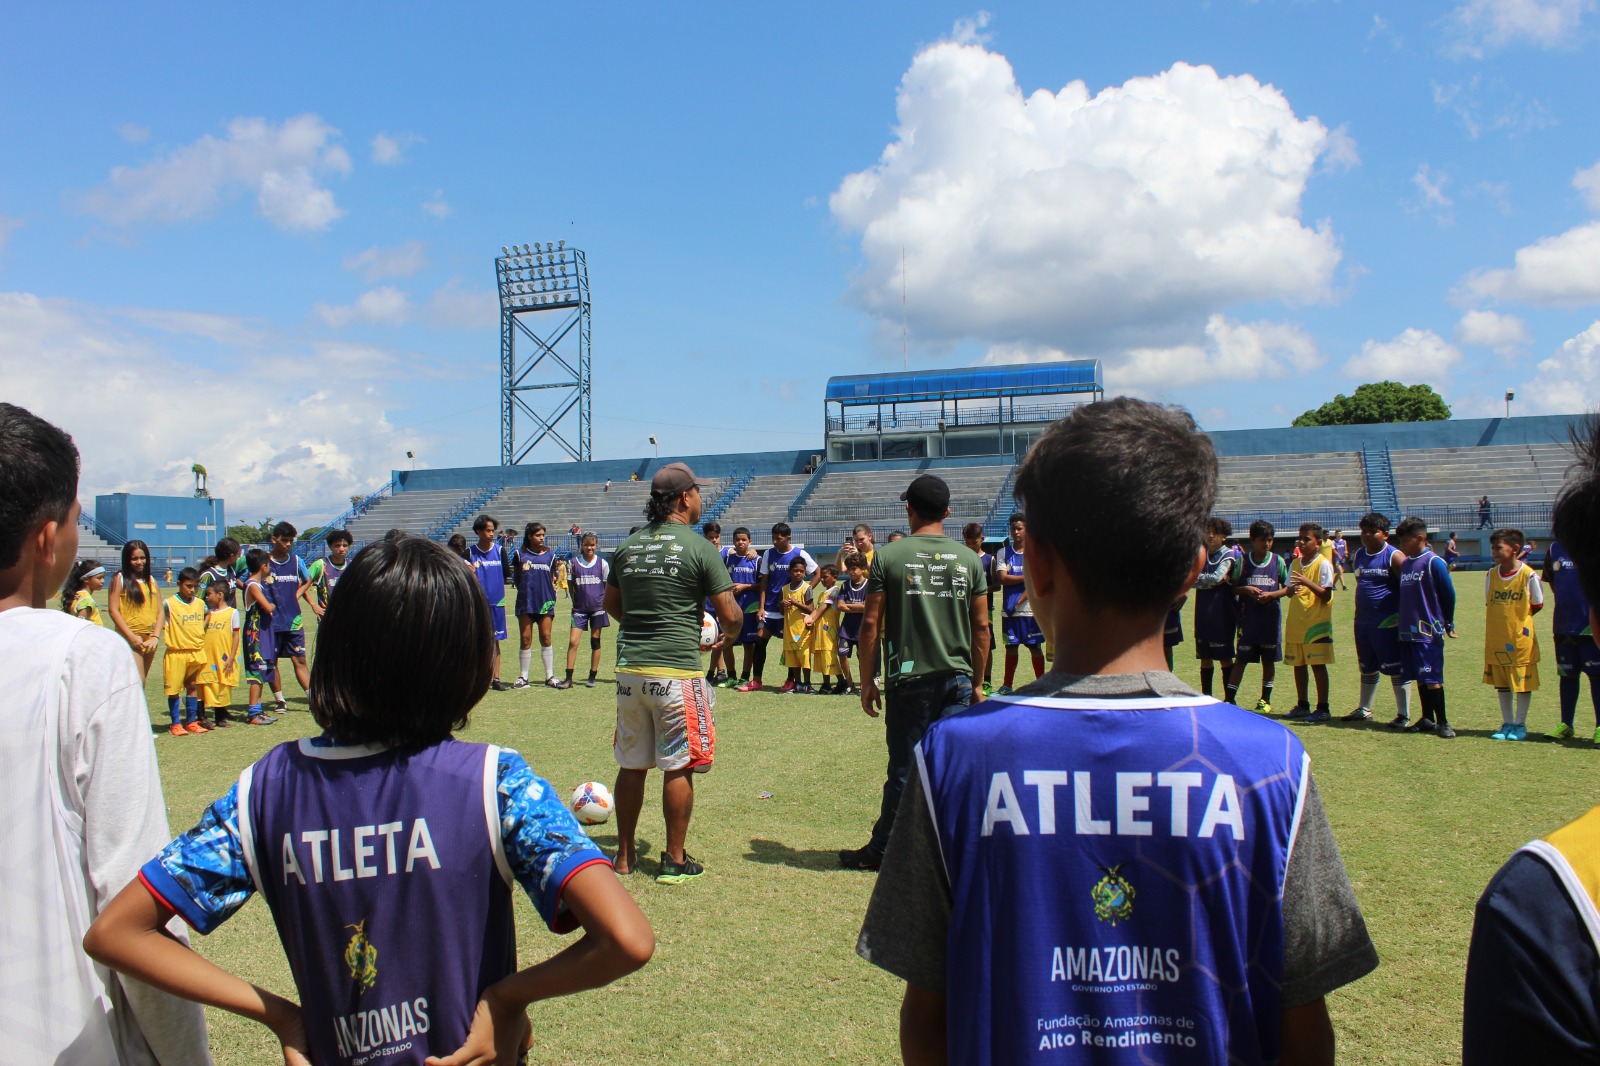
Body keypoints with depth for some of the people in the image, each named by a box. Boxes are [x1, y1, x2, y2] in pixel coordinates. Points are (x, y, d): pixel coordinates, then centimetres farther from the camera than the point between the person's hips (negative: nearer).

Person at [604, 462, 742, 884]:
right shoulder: (698, 548, -8)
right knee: (679, 767, 5)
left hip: (630, 670, 6)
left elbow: (611, 604, 19)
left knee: (631, 765, 14)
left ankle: (625, 855, 24)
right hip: (676, 671, -5)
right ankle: (675, 860, 12)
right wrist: (727, 637, 14)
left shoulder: (627, 546, 8)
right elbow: (730, 614, -8)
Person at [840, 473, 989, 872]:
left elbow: (871, 624, -4)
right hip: (956, 679, 2)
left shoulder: (888, 556, -3)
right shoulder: (968, 559, 4)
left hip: (908, 680, -2)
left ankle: (881, 850, 17)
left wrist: (867, 680, 4)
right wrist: (975, 682, 15)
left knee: (904, 770, 5)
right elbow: (981, 627, 6)